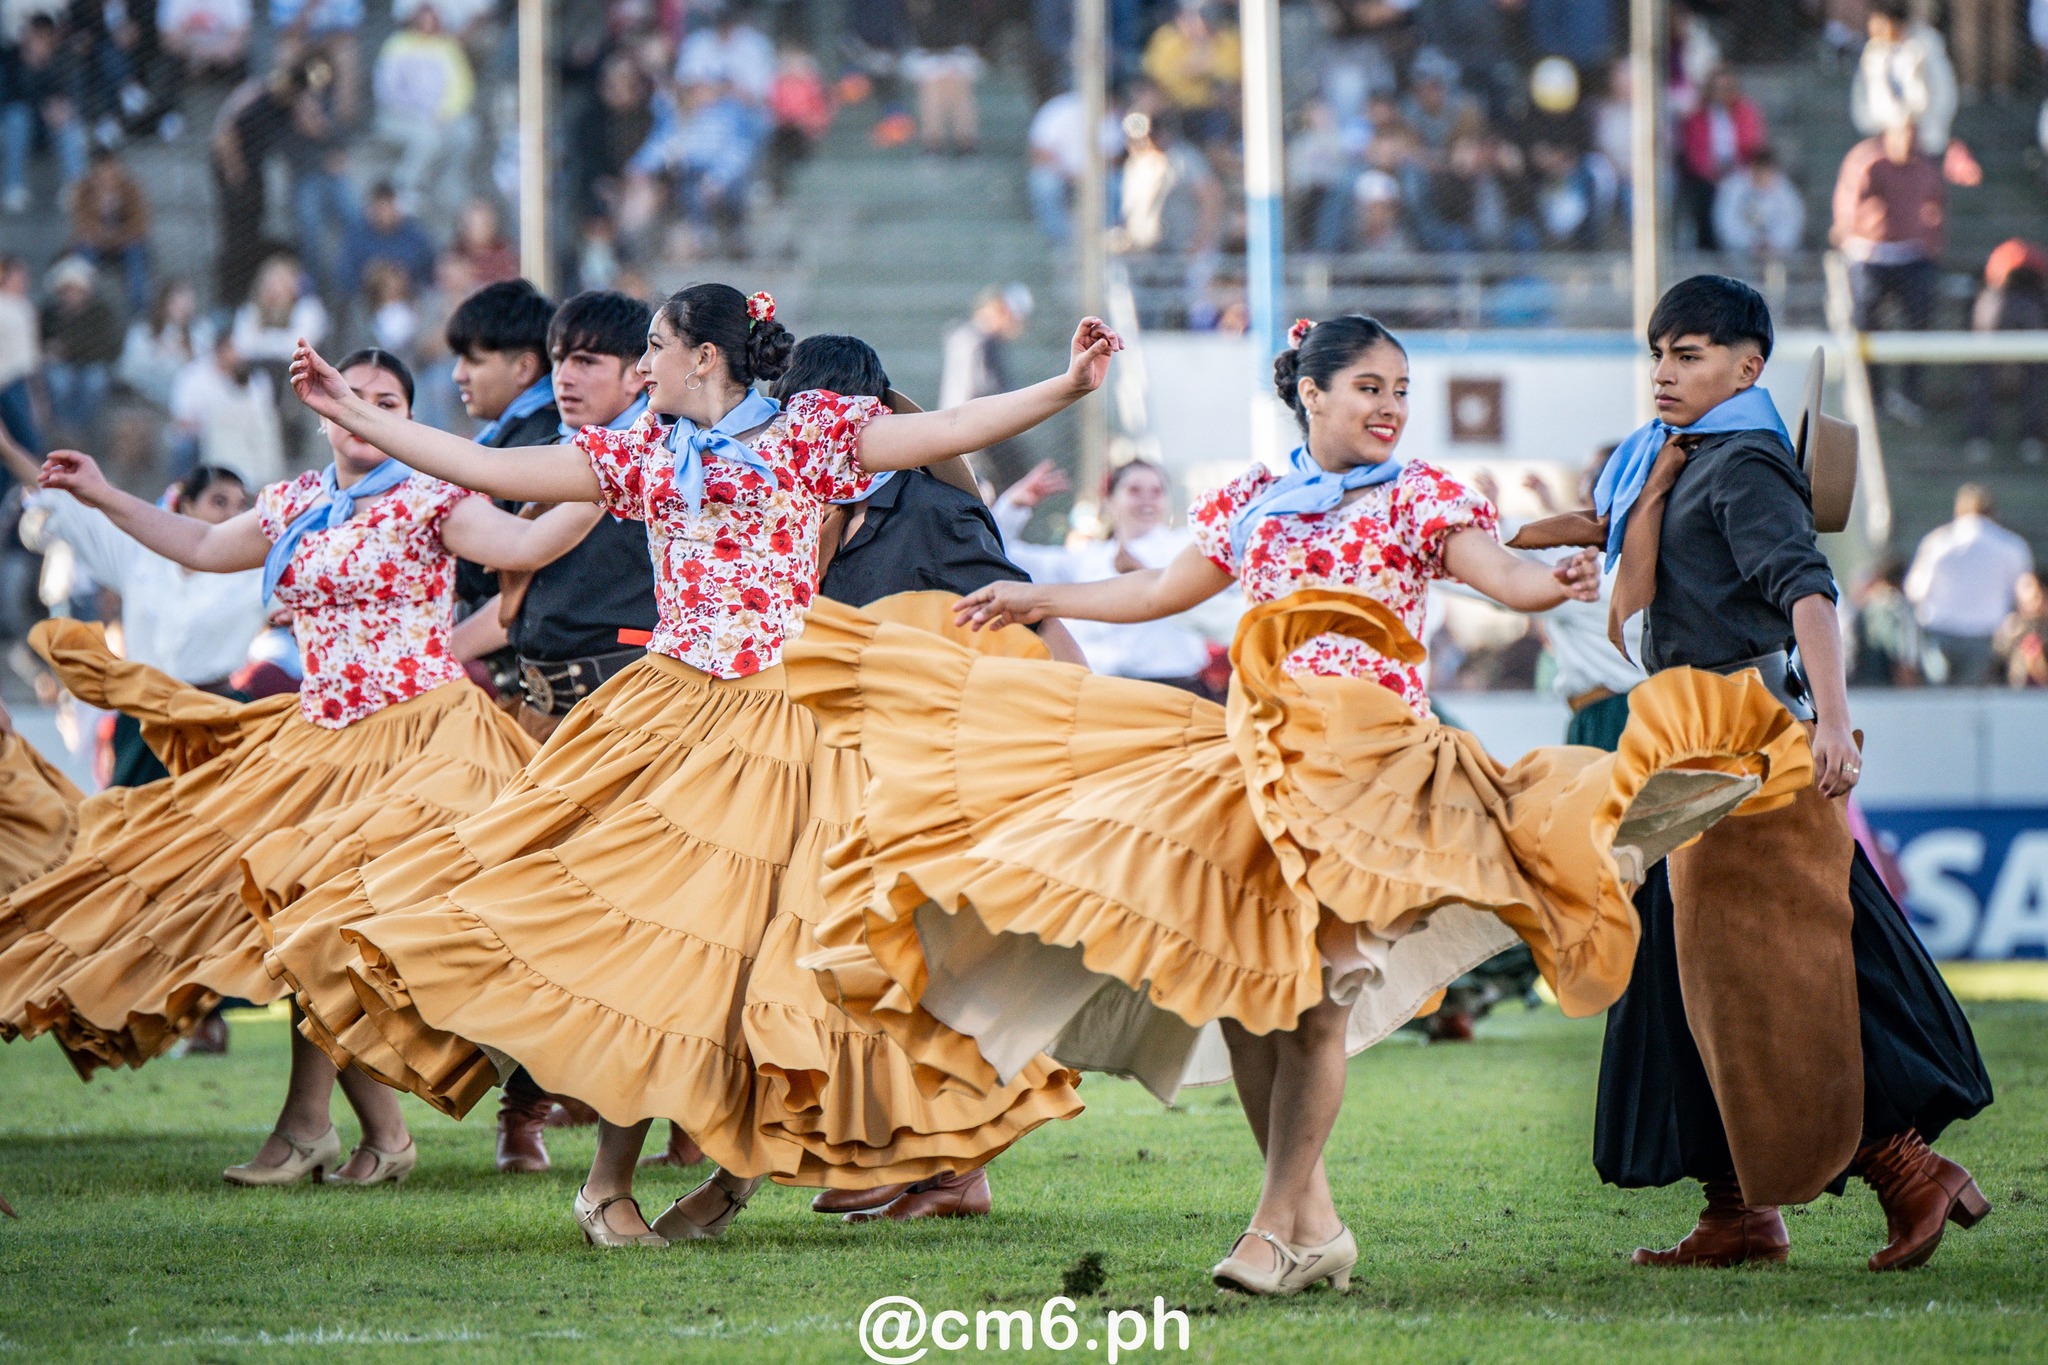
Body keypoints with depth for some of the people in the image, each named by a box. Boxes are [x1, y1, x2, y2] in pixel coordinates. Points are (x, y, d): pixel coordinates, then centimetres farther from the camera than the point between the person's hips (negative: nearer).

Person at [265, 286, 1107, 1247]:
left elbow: (952, 431, -4)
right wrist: (352, 414, 11)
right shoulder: (644, 454, 14)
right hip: (663, 717, 3)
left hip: (767, 734, -3)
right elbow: (485, 470, 13)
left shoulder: (810, 434, 4)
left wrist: (1069, 386, -16)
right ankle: (609, 1179, 4)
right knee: (632, 923, -5)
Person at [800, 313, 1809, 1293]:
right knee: (1235, 981, -1)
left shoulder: (1420, 497, 4)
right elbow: (1162, 591, 28)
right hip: (1254, 751, 5)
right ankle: (1313, 1219, 6)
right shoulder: (1251, 503, 16)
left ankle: (1281, 1223, -8)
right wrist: (1038, 600, 34)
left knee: (1313, 988, -12)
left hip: (1366, 758, -5)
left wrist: (1554, 583, -34)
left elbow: (1504, 576, -11)